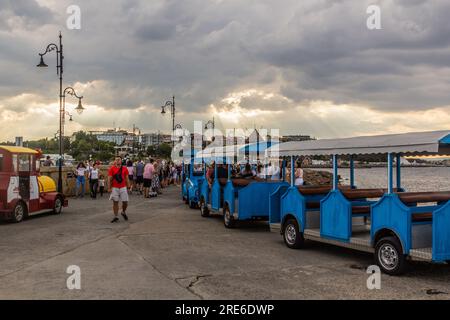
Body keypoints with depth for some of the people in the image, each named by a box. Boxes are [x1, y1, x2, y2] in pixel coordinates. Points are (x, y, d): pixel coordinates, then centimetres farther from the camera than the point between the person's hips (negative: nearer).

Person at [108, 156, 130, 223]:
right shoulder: (112, 168, -2)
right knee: (115, 202, 3)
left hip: (123, 187, 1)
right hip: (115, 188, -1)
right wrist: (109, 188, -8)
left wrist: (128, 187, 7)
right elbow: (109, 179, -2)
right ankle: (116, 217, 10)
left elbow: (126, 179, 9)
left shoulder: (124, 168, 4)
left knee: (125, 202, 1)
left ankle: (123, 212, 29)